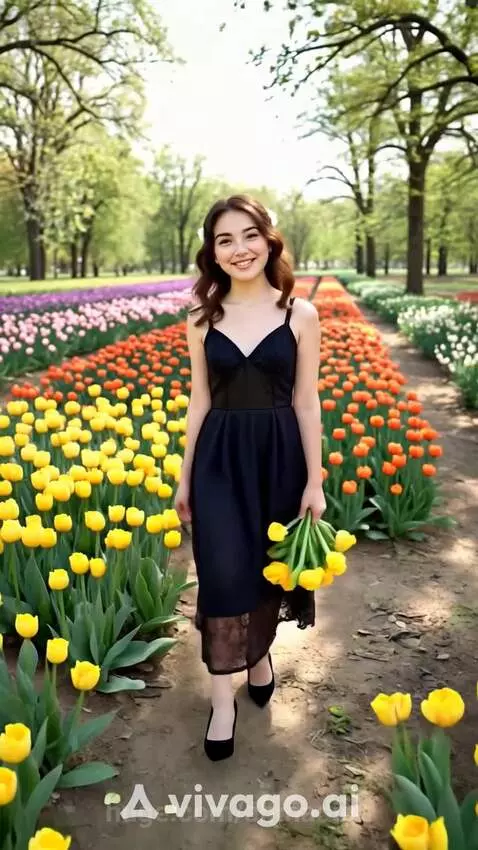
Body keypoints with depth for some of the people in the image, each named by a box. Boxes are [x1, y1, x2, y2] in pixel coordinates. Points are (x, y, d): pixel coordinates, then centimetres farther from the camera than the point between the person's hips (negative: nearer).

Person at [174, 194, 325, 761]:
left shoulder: (300, 315, -4)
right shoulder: (202, 319, 1)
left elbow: (306, 402, -3)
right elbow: (200, 401, 5)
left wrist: (315, 482, -4)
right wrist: (185, 477, 6)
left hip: (279, 456, 0)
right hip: (220, 459, 1)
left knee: (270, 566, 13)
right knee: (224, 572, -3)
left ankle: (260, 650, 42)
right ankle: (223, 701, 11)